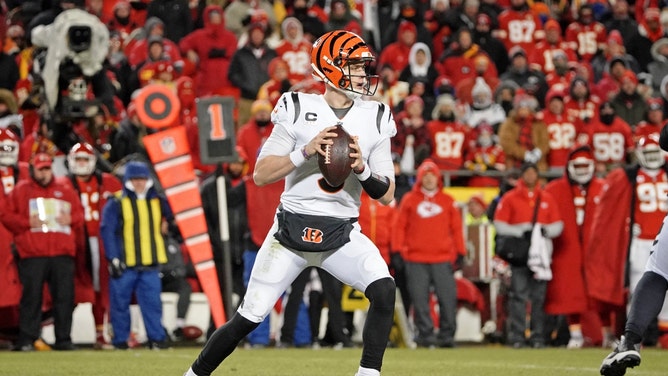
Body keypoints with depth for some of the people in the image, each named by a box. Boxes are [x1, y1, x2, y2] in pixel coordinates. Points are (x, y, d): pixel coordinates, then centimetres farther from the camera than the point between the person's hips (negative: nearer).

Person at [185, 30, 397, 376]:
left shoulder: (374, 120, 3)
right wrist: (306, 151, -21)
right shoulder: (298, 110, -5)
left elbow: (387, 195, 4)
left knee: (384, 291, -24)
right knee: (249, 319, -2)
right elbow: (260, 175, -8)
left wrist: (362, 168, -15)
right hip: (292, 231, -2)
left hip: (342, 235, 2)